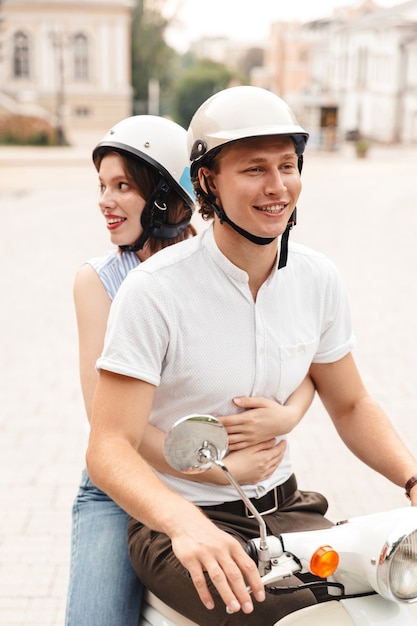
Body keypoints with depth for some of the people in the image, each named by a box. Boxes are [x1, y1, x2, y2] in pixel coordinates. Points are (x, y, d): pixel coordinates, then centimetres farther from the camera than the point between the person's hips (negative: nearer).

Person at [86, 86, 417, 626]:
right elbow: (109, 446, -20)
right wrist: (185, 522, -39)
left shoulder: (318, 279, -1)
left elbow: (350, 406, 11)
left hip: (283, 507, 5)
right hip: (175, 524, -5)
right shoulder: (154, 291, -17)